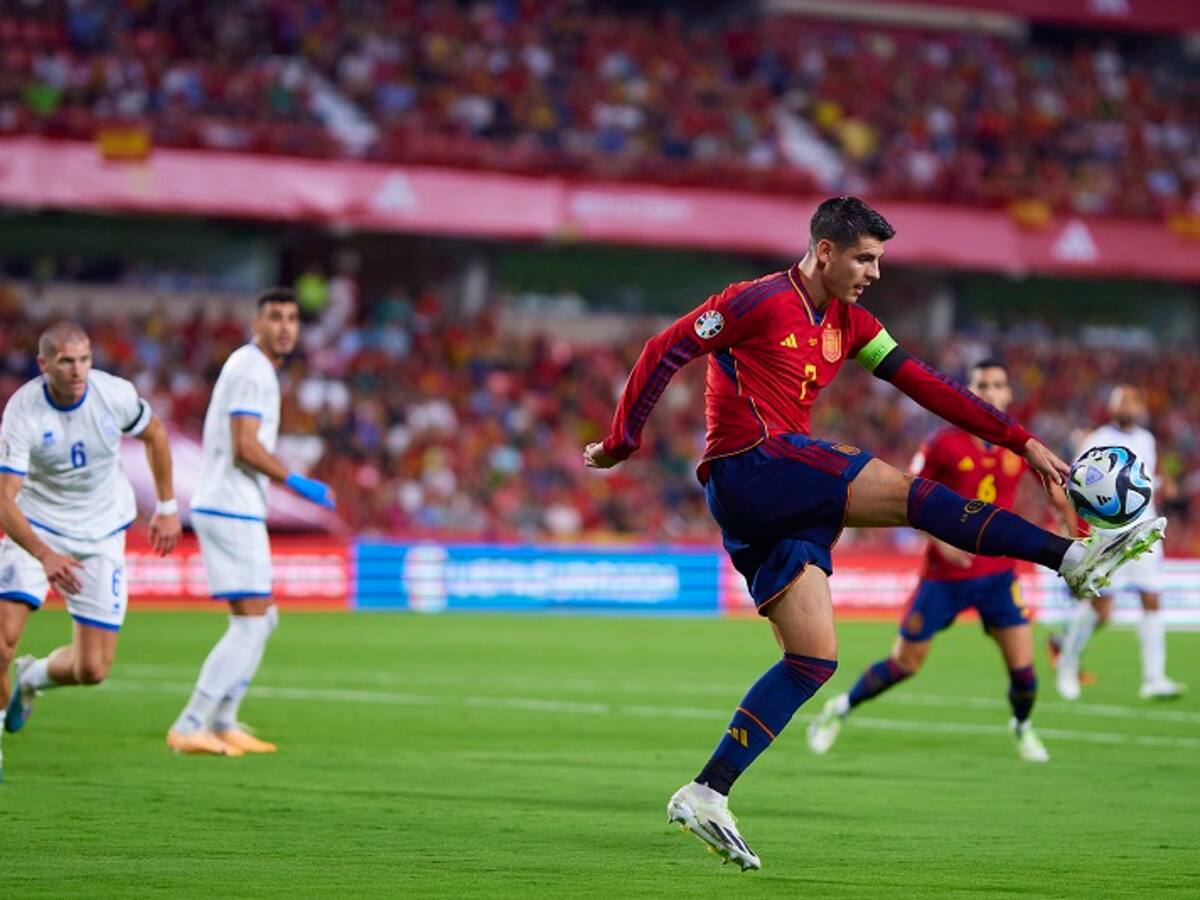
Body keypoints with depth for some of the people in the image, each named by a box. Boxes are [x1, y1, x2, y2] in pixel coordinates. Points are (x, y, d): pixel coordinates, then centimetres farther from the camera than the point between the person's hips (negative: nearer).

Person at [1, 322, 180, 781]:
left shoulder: (115, 394, -16)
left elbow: (155, 434, 7)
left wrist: (167, 507, 10)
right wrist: (46, 556, -43)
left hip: (101, 536, 2)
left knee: (92, 670, -4)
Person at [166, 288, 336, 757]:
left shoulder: (246, 364, 18)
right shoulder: (253, 371, -13)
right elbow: (245, 447, -22)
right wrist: (297, 482, -15)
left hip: (229, 511, 10)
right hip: (232, 511, -10)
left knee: (262, 619, 16)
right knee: (250, 623, -10)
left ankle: (223, 724, 19)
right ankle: (189, 728, -12)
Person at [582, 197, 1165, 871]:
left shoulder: (849, 324, 17)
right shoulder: (759, 302, -6)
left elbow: (926, 385, 14)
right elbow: (664, 353, -4)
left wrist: (1021, 441, 7)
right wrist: (620, 445, 0)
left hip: (781, 499, 9)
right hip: (750, 465, -9)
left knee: (815, 657, -1)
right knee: (911, 492, -17)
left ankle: (707, 793, -4)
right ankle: (1075, 557, -20)